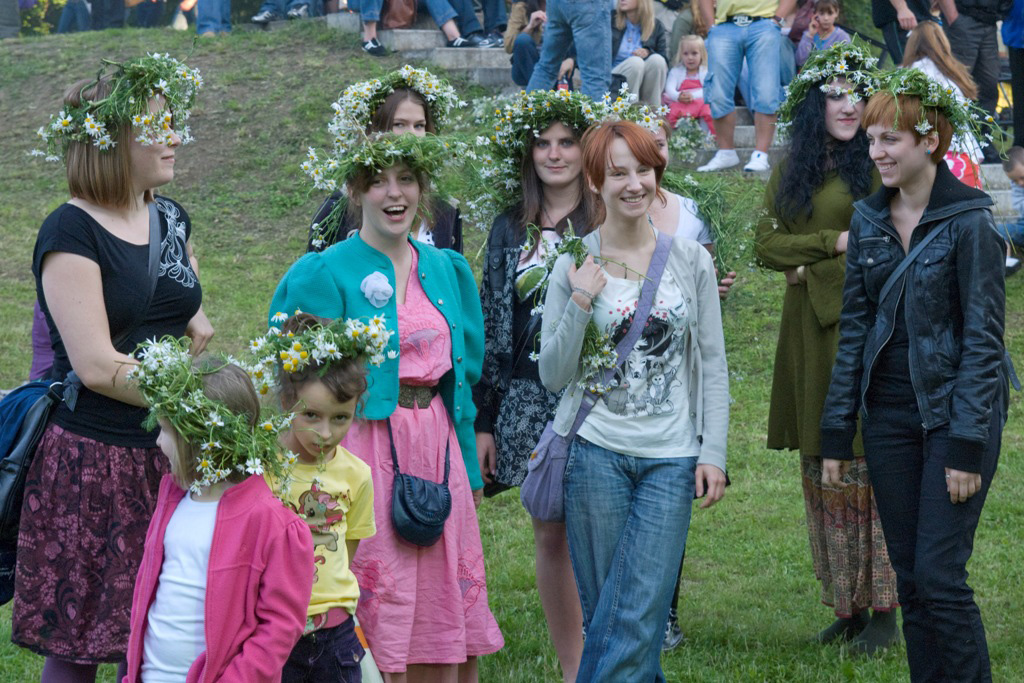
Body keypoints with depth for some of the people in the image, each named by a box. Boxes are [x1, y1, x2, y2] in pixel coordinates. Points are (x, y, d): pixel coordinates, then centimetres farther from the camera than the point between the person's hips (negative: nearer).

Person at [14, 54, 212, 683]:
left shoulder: (172, 219, 11)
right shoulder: (72, 233, -11)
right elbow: (96, 366, -17)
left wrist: (193, 324, 9)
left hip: (170, 455, 7)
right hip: (95, 459, -7)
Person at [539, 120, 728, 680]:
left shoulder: (690, 260, 5)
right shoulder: (574, 266, 1)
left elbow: (713, 366, 7)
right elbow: (553, 375, 0)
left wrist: (714, 454, -1)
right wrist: (580, 303, -12)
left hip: (671, 459, 0)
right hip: (596, 452, 0)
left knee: (639, 617, -8)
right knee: (601, 613, 4)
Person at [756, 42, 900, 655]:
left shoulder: (876, 165, -2)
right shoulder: (790, 170, 13)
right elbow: (767, 244, 5)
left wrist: (811, 266, -10)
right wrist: (835, 243, -9)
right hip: (808, 335, 5)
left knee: (871, 460, -6)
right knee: (823, 467, 6)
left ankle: (884, 611, 0)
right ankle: (847, 607, 14)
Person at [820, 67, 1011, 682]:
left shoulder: (969, 221, -11)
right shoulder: (868, 220, 7)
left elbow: (984, 338, -13)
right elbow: (854, 330, 10)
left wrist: (967, 446, -17)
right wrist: (837, 434, 7)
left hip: (954, 413, -6)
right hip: (889, 414, 6)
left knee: (940, 574, -9)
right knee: (910, 578, 8)